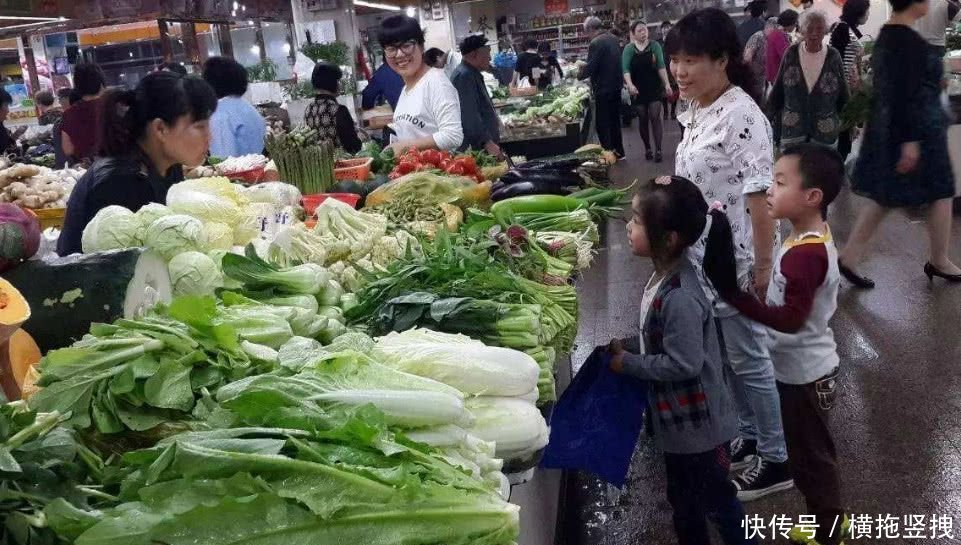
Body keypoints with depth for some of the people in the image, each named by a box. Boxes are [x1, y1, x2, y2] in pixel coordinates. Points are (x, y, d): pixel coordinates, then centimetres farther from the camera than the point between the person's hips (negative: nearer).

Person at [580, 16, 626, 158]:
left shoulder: (596, 43, -18)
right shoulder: (613, 38, 9)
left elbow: (590, 68, -19)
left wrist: (579, 73, 1)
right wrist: (585, 67, 21)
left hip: (603, 89, -9)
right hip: (616, 86, 9)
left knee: (602, 124, 0)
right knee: (615, 121, 18)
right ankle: (618, 152, 25)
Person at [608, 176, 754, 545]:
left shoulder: (679, 298, -32)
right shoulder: (665, 275, -3)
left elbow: (682, 364, -28)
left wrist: (627, 364, -19)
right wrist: (627, 351, -1)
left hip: (698, 426, -9)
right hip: (678, 422, 9)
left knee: (715, 503, 14)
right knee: (683, 502, 26)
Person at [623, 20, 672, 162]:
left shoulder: (655, 46, 0)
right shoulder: (629, 49, -1)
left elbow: (661, 66, -5)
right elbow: (625, 69, -10)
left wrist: (667, 83, -14)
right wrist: (629, 84, -27)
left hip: (654, 87, -1)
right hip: (638, 89, 1)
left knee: (655, 117, -6)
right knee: (642, 119, 7)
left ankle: (658, 150, -5)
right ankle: (647, 148, 20)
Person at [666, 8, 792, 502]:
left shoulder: (742, 116, -22)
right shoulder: (696, 112, 5)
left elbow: (759, 194, -23)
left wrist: (763, 264, -22)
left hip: (734, 262, -8)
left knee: (748, 359, 5)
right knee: (725, 357, 19)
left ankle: (774, 460, 23)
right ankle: (749, 437, 38)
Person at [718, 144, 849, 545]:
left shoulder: (804, 254, -29)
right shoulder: (814, 238, 2)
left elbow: (790, 319, -32)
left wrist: (736, 298, -33)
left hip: (803, 373, -10)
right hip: (804, 367, 10)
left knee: (810, 454, 8)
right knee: (812, 451, 23)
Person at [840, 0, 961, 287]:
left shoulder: (885, 35, 8)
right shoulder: (911, 41, -20)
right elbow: (907, 94, -24)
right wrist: (911, 140, -24)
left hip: (886, 127, 9)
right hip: (918, 129, -9)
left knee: (883, 196, 13)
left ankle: (849, 257, 8)